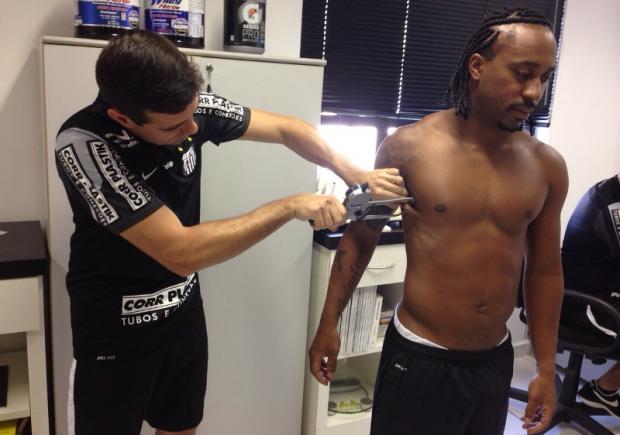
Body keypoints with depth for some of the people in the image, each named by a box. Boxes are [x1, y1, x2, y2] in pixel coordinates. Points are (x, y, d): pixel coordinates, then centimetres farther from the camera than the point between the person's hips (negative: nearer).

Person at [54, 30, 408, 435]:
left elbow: (285, 128, -1)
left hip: (185, 308, 5)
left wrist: (356, 176, -14)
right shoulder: (83, 143, -29)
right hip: (117, 328, -5)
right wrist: (290, 207, -30)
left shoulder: (189, 107, -13)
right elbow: (181, 253, -34)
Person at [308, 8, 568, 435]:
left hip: (496, 362, 4)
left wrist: (546, 369, 9)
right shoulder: (409, 147, -11)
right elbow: (359, 238, -1)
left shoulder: (547, 166, -3)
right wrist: (329, 324, 1)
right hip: (418, 357, -3)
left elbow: (544, 271, 7)